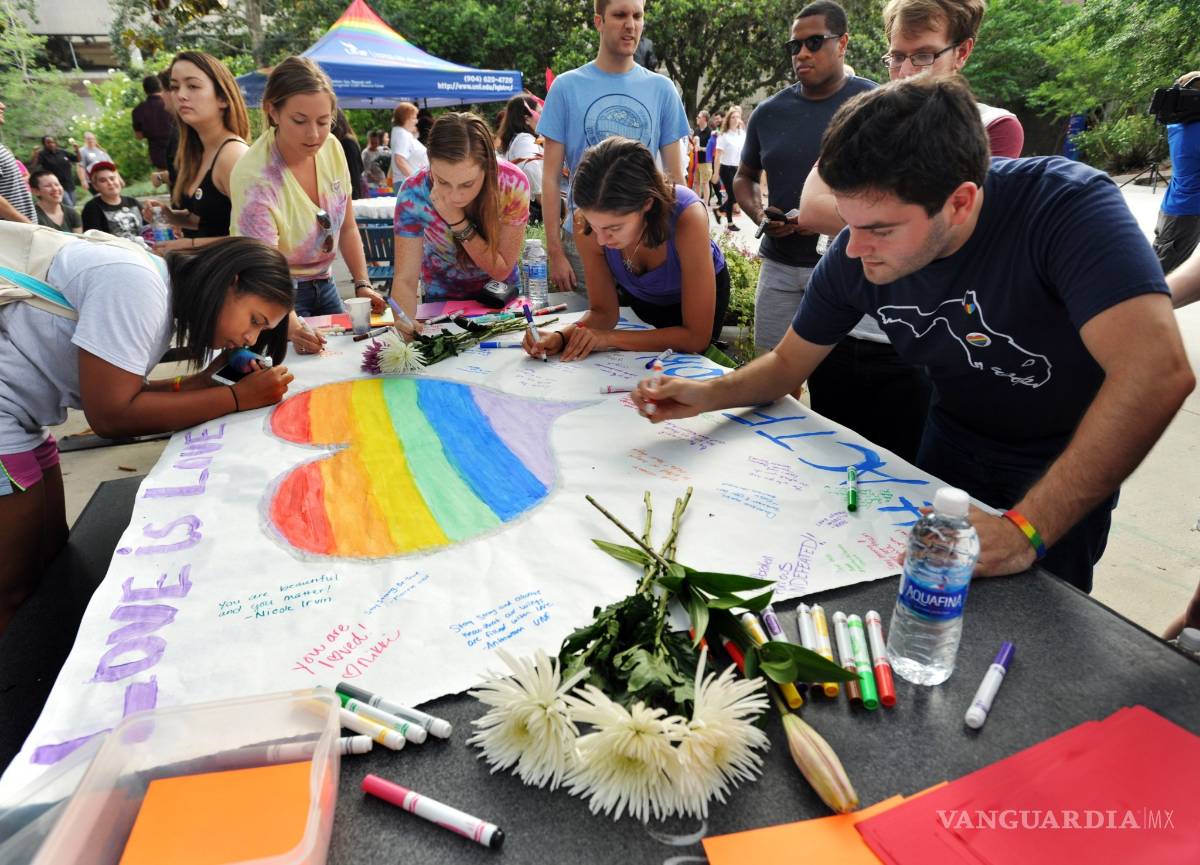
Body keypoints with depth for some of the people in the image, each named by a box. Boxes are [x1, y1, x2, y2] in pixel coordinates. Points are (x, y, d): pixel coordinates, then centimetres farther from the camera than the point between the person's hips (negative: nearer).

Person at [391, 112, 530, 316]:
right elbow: (405, 280, -25)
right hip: (443, 297, -1)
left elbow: (501, 270, -18)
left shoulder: (513, 185, -25)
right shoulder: (414, 194, -26)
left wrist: (458, 222, -32)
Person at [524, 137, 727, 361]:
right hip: (637, 298, 2)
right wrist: (562, 337, -41)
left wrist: (609, 338, -44)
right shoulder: (587, 218, -32)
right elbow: (603, 311, -21)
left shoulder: (686, 216, -42)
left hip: (698, 294, -2)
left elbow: (696, 337, -39)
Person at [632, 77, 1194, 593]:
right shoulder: (854, 256, -18)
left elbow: (1158, 371, -44)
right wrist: (709, 395, -24)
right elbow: (789, 362, -5)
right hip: (952, 447, 4)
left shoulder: (1067, 206, -33)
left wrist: (1027, 528, -48)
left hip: (1067, 467, -3)